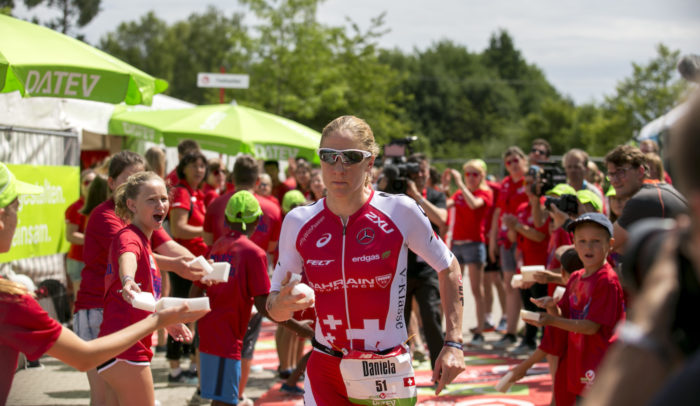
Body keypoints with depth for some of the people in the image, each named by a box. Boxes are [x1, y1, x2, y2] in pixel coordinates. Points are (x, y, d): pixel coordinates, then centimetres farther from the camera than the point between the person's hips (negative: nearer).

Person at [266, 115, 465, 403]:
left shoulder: (399, 212, -8)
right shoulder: (298, 222, -2)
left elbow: (448, 269, 5)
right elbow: (274, 307, 5)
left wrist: (453, 343, -2)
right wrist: (281, 304, -19)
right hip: (325, 377, 1)